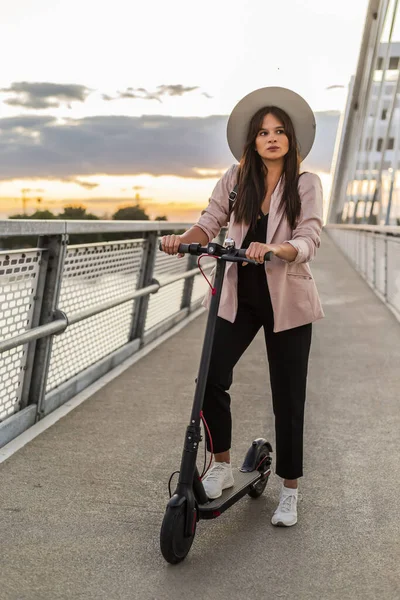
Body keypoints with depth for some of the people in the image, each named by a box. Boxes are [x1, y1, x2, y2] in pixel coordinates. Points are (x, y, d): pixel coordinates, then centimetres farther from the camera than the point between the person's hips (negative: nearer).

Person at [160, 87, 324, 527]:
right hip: (238, 297, 2)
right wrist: (183, 239, -26)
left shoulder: (306, 185, -4)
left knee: (287, 396, 4)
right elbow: (210, 221, -4)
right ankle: (222, 467, 14)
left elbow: (309, 239, -16)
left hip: (286, 302, -2)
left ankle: (289, 491, 21)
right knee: (211, 379, -10)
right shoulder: (236, 179, 3)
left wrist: (274, 249, -37)